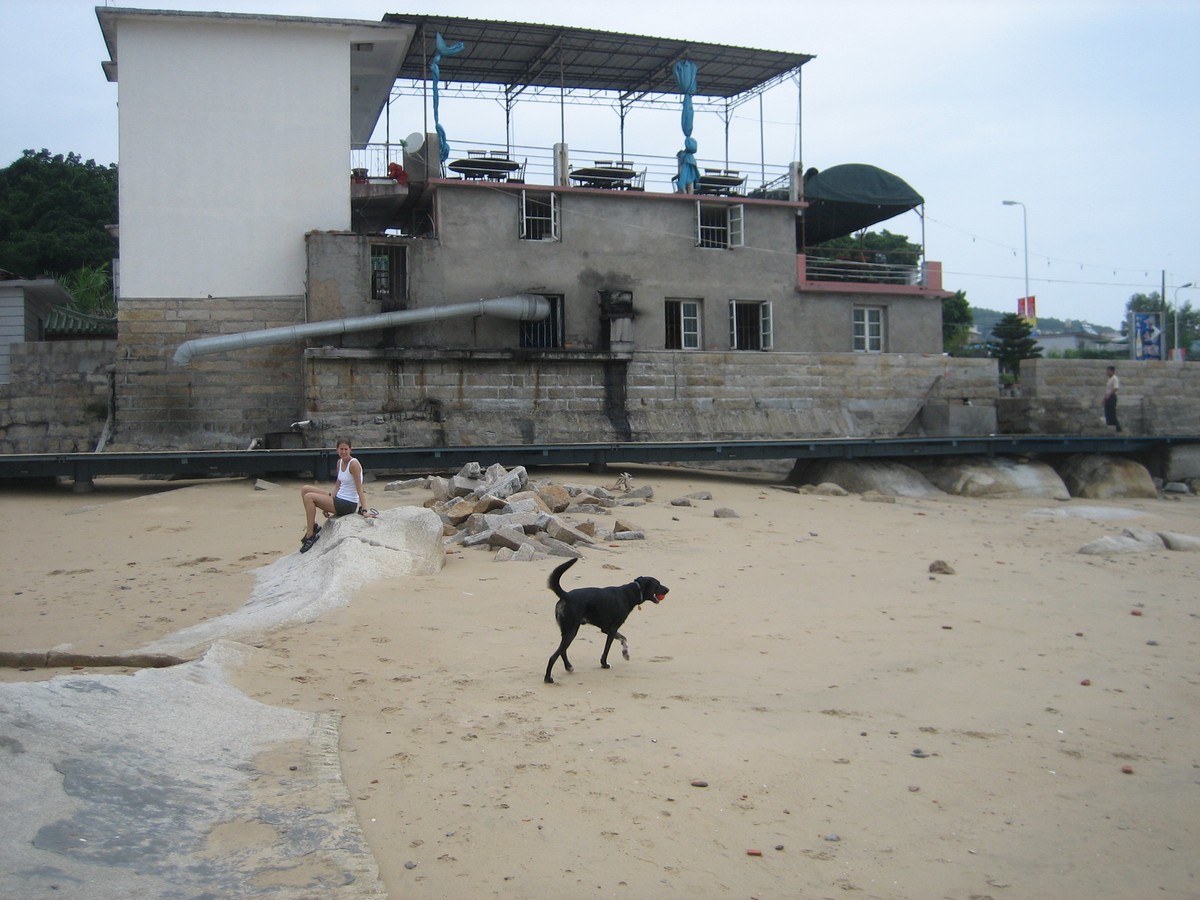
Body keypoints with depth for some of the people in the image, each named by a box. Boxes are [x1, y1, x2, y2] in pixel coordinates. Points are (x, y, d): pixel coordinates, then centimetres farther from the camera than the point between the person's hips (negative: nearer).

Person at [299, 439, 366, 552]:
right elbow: (339, 487, 14)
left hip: (348, 504, -9)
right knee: (305, 489, 6)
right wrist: (327, 506, 9)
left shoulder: (354, 464, -16)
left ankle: (310, 536, -10)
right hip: (339, 498, 9)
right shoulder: (339, 462, 9)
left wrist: (364, 510, -24)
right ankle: (313, 526, 7)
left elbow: (360, 489, -19)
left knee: (309, 497, -17)